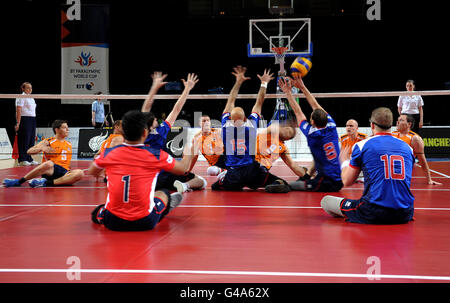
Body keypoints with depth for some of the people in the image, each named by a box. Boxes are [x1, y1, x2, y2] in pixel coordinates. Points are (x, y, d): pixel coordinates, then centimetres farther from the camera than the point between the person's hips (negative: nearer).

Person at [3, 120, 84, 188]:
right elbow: (29, 151, -2)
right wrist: (42, 148, -17)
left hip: (64, 172, 4)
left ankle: (47, 183, -34)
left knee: (79, 173, -28)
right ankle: (19, 182, -26)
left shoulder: (69, 145, 20)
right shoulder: (48, 142, 6)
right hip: (50, 171, -3)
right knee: (49, 163, -40)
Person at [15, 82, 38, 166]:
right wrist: (18, 123, -21)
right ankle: (22, 160, -3)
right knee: (24, 140, -7)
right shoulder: (21, 97, -7)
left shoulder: (31, 98, 19)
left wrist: (34, 123, 18)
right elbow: (18, 111, -14)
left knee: (31, 140, 8)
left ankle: (29, 159, 13)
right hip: (24, 120, -8)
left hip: (32, 120, 8)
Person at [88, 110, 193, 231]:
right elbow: (182, 169, 7)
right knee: (163, 193, 34)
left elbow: (91, 172, 16)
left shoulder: (108, 153, -5)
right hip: (145, 223, -1)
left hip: (112, 222, 1)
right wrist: (188, 152, 26)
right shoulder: (156, 155, -11)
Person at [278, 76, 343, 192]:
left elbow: (298, 113, -2)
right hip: (340, 181, 7)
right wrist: (302, 87, 13)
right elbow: (316, 106, 8)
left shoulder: (312, 134, -15)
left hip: (327, 184, -7)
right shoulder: (331, 127, -2)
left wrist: (288, 92, 6)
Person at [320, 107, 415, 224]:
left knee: (325, 200, 12)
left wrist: (344, 161, 27)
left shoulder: (362, 145, -1)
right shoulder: (407, 147, 11)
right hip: (405, 215, 4)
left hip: (373, 215, -4)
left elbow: (347, 182, 6)